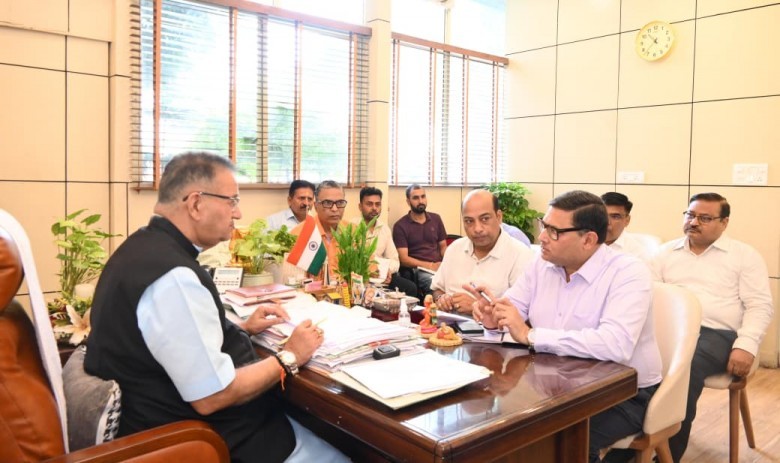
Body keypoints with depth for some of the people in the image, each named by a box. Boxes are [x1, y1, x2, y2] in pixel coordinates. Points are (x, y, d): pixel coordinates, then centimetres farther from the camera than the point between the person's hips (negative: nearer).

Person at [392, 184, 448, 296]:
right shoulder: (400, 226, 1)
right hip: (418, 269, -4)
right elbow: (404, 259, -4)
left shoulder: (436, 219, 15)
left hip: (439, 267, 4)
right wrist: (431, 265, -15)